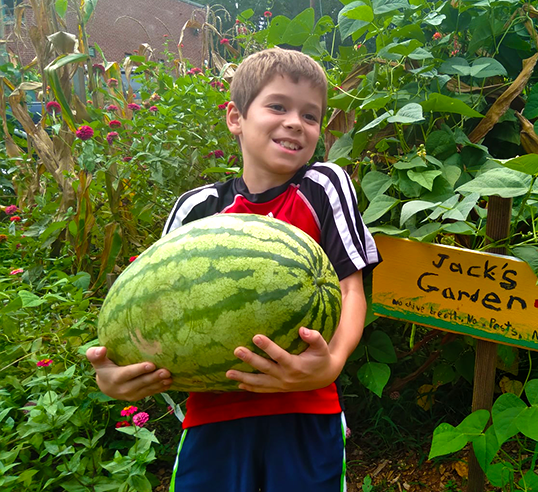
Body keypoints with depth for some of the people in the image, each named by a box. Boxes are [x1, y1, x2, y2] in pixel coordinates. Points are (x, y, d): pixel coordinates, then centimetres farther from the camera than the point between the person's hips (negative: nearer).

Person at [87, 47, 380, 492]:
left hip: (305, 413, -1)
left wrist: (332, 363, -25)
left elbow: (351, 289, -6)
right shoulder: (197, 207, 2)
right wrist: (115, 372, -13)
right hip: (214, 414, 2)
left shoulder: (324, 186, -1)